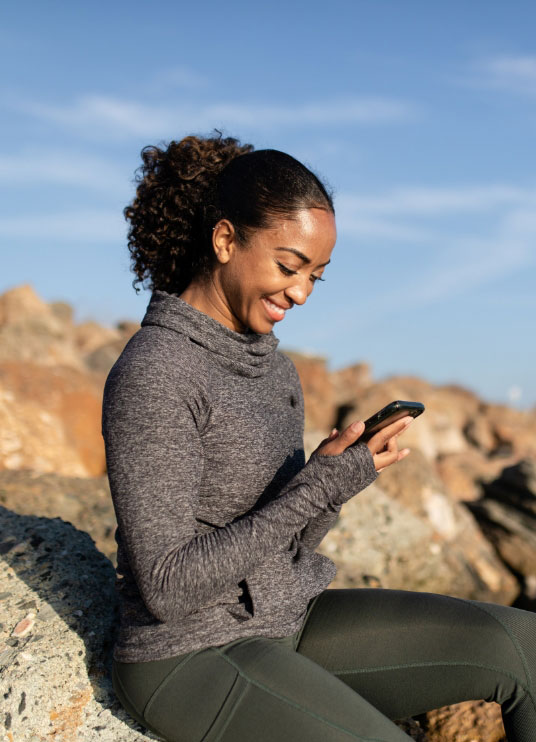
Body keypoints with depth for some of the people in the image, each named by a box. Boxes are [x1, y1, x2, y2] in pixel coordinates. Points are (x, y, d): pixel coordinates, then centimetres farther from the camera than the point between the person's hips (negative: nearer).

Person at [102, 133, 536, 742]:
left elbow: (289, 543, 10)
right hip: (194, 658, -8)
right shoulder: (152, 376, -19)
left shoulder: (271, 366, 7)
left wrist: (339, 475, -11)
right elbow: (165, 587, -21)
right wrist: (320, 485, -23)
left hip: (287, 621, 8)